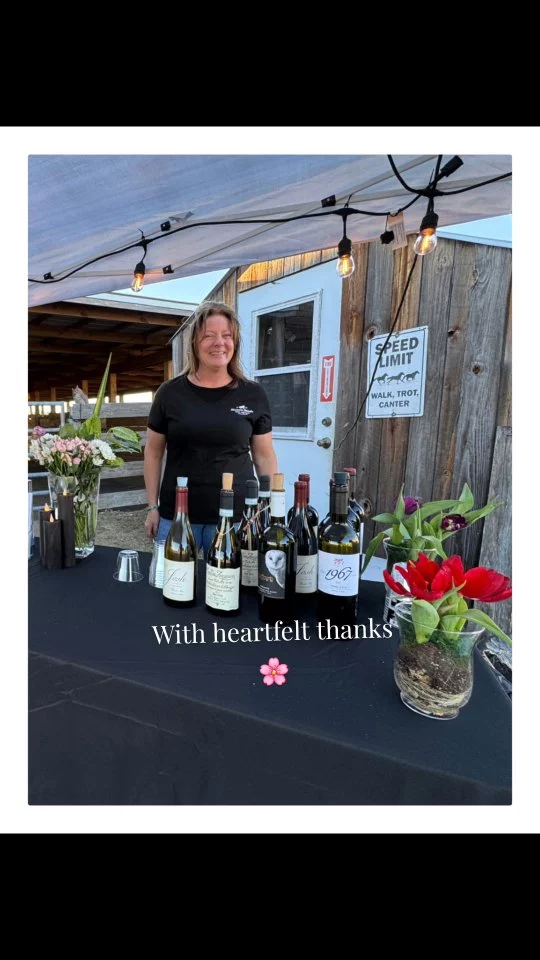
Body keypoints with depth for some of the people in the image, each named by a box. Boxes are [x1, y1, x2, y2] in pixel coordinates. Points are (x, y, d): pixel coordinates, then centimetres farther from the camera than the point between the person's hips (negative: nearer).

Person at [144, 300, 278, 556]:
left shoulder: (253, 395, 0)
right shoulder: (170, 392, 0)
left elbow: (265, 457, 5)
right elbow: (153, 452, 7)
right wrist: (152, 506, 5)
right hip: (175, 516, 1)